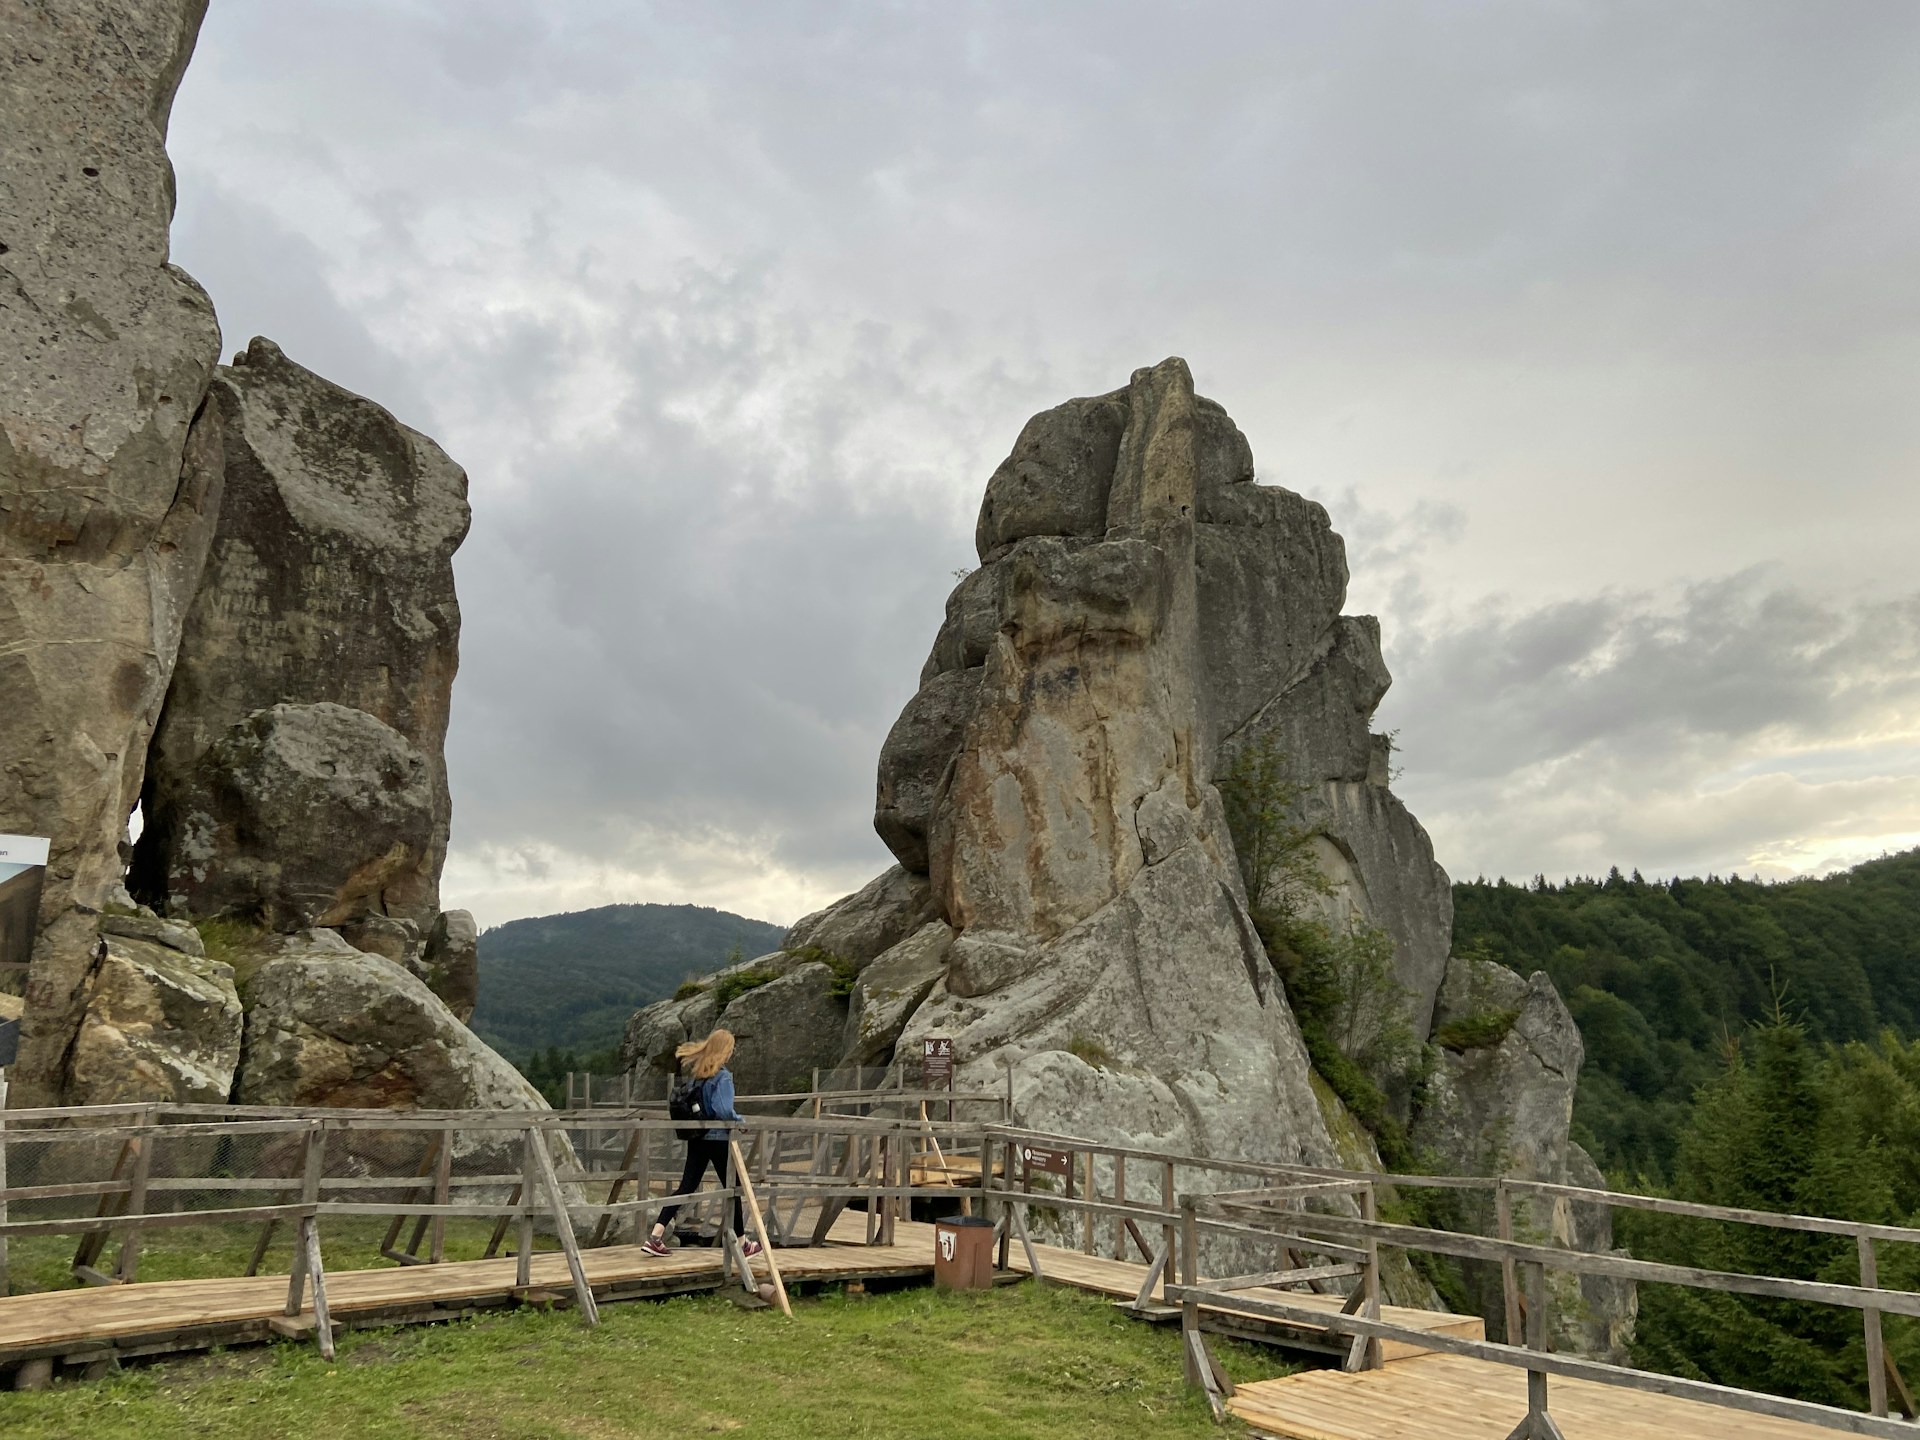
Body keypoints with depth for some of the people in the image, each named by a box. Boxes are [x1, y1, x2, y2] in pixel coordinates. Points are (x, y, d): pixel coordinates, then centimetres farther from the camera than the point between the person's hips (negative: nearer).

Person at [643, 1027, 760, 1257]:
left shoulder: (697, 1072, 4)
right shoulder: (723, 1077, -17)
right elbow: (723, 1110, -26)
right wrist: (739, 1119, -8)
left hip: (696, 1138, 7)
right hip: (718, 1139, -7)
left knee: (687, 1186, 9)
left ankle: (655, 1236, 0)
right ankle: (742, 1243, 17)